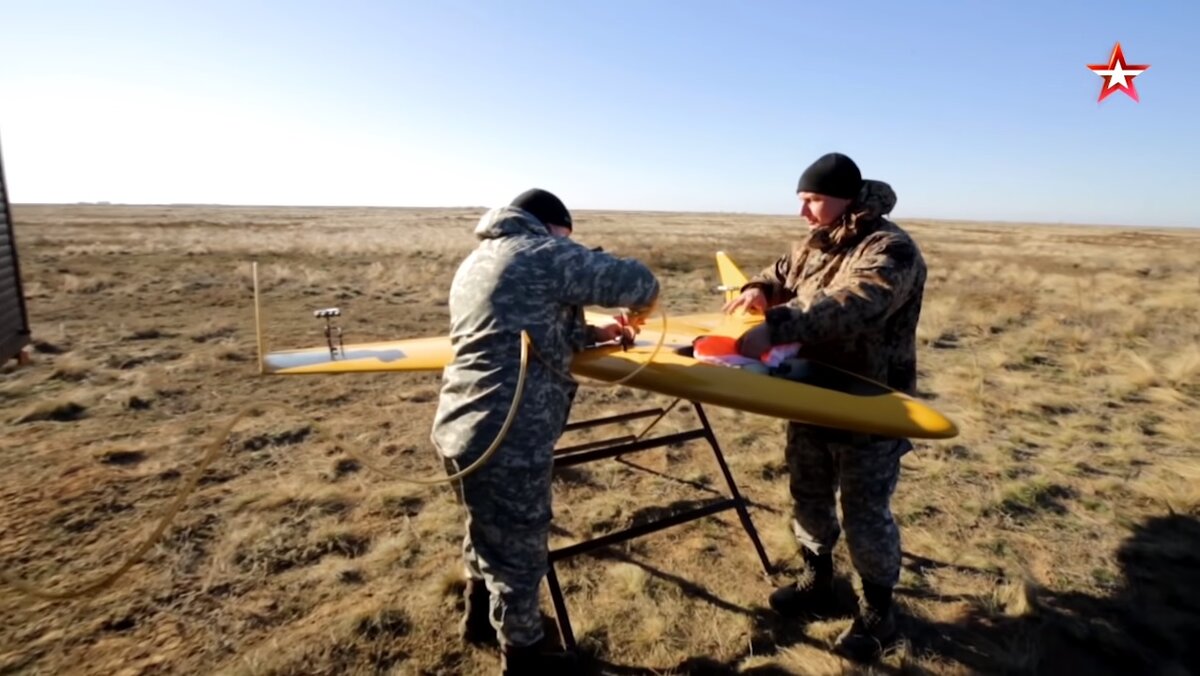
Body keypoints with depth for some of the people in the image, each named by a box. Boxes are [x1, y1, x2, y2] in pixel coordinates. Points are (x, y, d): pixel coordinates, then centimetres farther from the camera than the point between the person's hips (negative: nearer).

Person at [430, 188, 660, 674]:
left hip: (459, 427, 9)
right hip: (508, 440, -9)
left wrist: (593, 333, 19)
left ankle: (480, 618, 51)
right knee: (518, 552, 12)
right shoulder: (545, 253, -8)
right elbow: (639, 283, -8)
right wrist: (635, 316, 13)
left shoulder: (476, 262, 20)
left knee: (487, 534, 29)